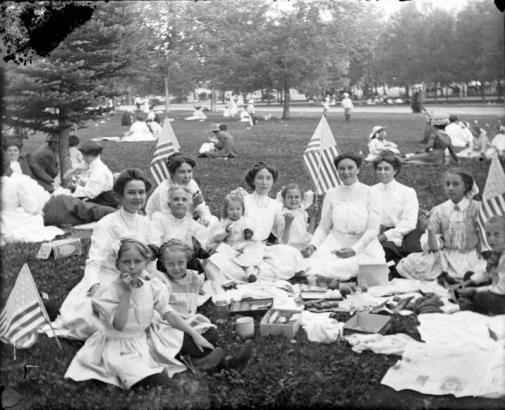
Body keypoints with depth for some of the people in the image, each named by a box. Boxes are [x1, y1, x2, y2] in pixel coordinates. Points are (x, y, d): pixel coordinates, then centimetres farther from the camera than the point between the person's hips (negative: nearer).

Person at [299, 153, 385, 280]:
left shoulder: (371, 193, 0)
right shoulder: (331, 194, 8)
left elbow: (373, 230, -7)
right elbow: (323, 227, 10)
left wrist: (354, 249, -22)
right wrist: (313, 245, -11)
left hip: (364, 248, -1)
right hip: (334, 245, 1)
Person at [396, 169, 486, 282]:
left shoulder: (476, 208, -1)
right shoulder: (439, 211, 3)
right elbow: (434, 247, 1)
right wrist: (430, 230, -18)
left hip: (469, 257, -1)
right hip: (445, 255, 1)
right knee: (409, 263, -24)